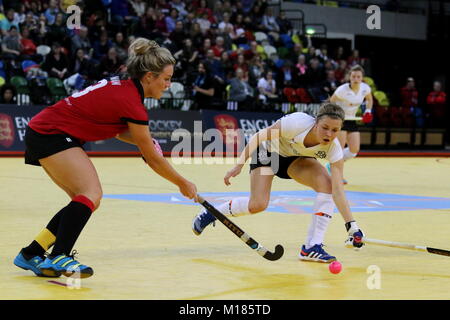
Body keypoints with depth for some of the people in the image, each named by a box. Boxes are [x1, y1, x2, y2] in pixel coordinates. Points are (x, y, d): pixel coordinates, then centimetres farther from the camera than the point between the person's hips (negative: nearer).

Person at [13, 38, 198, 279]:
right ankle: (57, 258, -25)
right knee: (91, 193, -20)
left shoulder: (122, 86, 7)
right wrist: (183, 184, 3)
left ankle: (30, 255, 11)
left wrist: (143, 140, 4)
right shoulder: (131, 103, -18)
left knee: (85, 200, 6)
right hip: (49, 135, -10)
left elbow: (118, 130, 24)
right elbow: (153, 160, -10)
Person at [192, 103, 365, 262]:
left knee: (326, 184, -25)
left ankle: (312, 247, -19)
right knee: (257, 205, -17)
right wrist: (239, 165, -22)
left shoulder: (333, 148, -29)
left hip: (296, 158, 3)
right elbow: (260, 136, -23)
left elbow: (338, 190, -32)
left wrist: (352, 226, -40)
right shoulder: (297, 123, -38)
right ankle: (211, 212, 12)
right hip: (268, 151, -3)